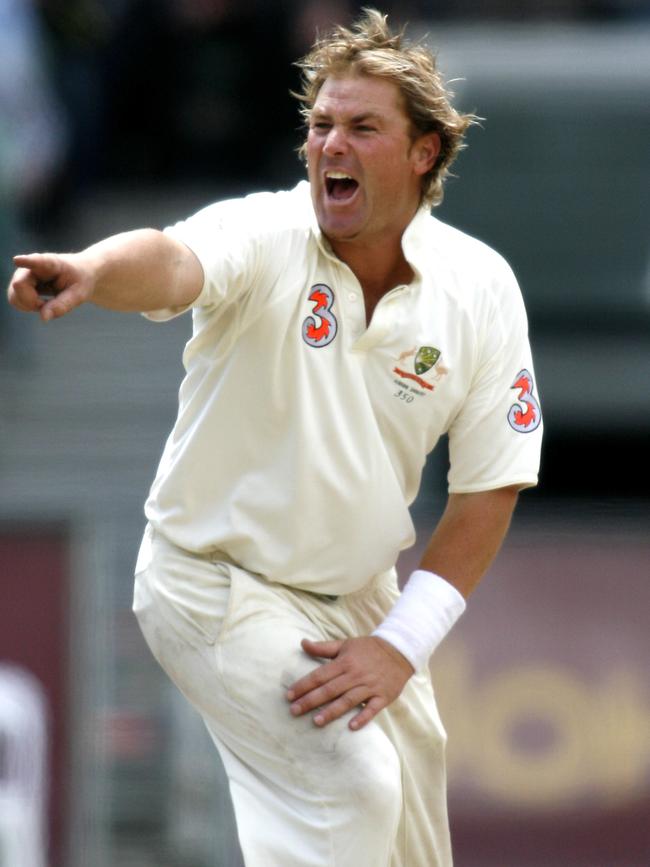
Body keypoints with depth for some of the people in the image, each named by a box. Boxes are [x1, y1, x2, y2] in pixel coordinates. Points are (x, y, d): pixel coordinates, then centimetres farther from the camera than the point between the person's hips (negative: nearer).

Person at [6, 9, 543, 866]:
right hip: (215, 578, -5)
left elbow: (489, 488, -6)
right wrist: (91, 270, -69)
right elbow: (174, 263, -45)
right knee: (350, 784, -19)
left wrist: (401, 646, -14)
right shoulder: (262, 237, -21)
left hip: (356, 588, 5)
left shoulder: (479, 286, -10)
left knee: (411, 767, 19)